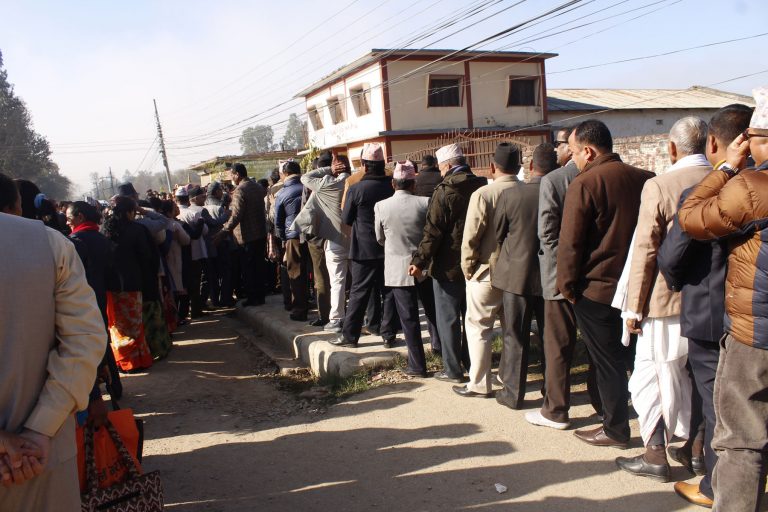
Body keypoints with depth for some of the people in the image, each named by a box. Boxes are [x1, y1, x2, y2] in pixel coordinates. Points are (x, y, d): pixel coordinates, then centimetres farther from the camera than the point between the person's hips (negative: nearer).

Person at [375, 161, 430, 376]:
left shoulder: (381, 206, -9)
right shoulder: (425, 203, -10)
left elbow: (380, 238, 5)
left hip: (398, 268, -1)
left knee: (409, 317, 4)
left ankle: (417, 365, 8)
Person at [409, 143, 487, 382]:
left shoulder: (445, 191, -17)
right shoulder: (482, 186, 2)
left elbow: (433, 231, -19)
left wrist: (419, 261, -13)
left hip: (448, 265, -6)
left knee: (448, 318, 3)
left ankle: (453, 370, 8)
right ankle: (472, 363, 26)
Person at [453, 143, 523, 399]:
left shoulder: (483, 194, -16)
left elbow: (470, 238, -15)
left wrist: (468, 269, -2)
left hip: (487, 272, -5)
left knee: (479, 328, 6)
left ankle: (479, 384, 10)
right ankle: (511, 376, 29)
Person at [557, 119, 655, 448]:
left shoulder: (585, 183, -16)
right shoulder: (645, 179, 2)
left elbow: (570, 242, -16)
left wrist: (567, 285, -4)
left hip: (597, 289, -6)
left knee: (607, 362, 6)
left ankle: (616, 429, 17)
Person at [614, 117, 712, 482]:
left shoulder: (659, 186, -14)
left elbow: (645, 251, -14)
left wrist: (635, 307, -6)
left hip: (668, 299, -5)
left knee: (652, 376, 7)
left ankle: (656, 455, 12)